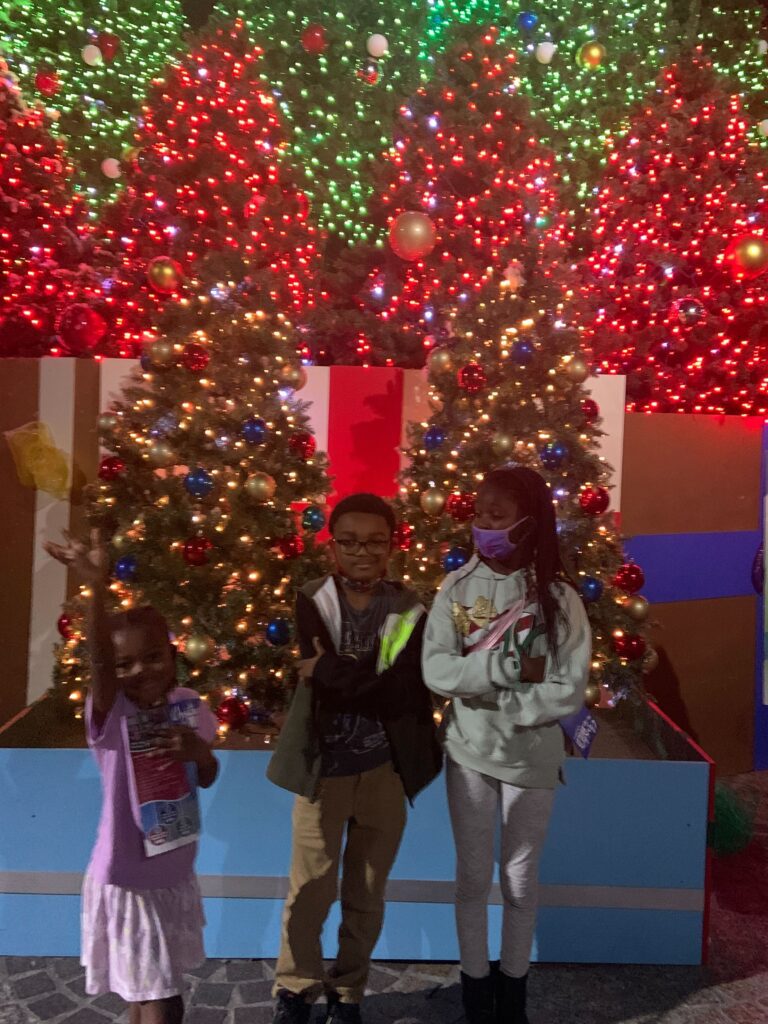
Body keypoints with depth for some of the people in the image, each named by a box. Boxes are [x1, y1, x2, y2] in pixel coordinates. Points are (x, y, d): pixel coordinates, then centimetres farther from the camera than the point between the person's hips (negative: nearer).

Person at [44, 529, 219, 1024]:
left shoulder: (189, 705, -6)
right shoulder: (112, 716, -21)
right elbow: (97, 658, -42)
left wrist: (200, 750, -18)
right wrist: (98, 586, -58)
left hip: (176, 876, 5)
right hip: (128, 883, -5)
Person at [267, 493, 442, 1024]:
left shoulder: (411, 612, -5)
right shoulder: (312, 603, -6)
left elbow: (409, 694, -17)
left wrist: (333, 673, -20)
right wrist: (374, 681, -22)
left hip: (385, 770, 1)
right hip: (323, 768, -1)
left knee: (366, 895, 16)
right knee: (309, 891, 11)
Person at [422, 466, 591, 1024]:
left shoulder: (559, 598, -12)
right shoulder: (457, 589, -7)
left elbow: (570, 691, -15)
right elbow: (436, 671, -14)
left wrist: (491, 702, -21)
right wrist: (511, 669, -24)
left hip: (532, 759, -1)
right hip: (469, 754, 1)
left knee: (521, 879, 16)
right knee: (473, 876, 15)